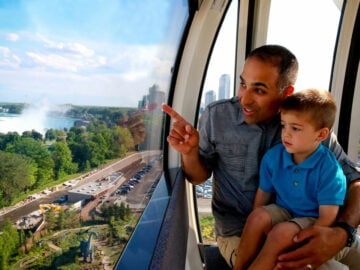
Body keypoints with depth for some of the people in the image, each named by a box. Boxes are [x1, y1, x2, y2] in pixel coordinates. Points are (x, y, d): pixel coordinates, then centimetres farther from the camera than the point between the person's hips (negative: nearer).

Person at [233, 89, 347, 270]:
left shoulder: (329, 170, -19)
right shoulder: (273, 156, -5)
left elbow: (327, 217, -19)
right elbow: (263, 194, 1)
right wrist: (251, 231, -5)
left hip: (312, 220, -4)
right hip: (283, 212, 4)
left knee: (282, 232, -32)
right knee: (258, 216, -26)